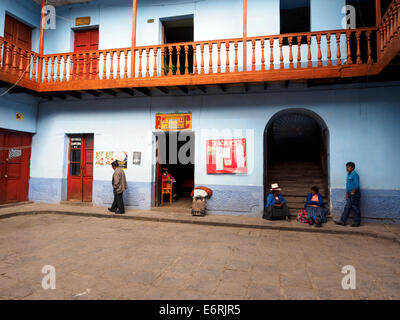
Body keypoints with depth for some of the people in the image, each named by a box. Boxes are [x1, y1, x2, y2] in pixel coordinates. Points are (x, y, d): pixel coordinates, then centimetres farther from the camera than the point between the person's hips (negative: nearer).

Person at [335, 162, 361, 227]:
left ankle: (357, 222, 11)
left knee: (355, 208, 0)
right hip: (350, 195, 9)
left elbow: (357, 186, -18)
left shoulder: (355, 175, -13)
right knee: (347, 208, 8)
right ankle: (342, 221, 9)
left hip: (355, 194, -9)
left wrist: (353, 192, -19)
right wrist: (347, 193, 16)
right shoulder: (348, 174, 14)